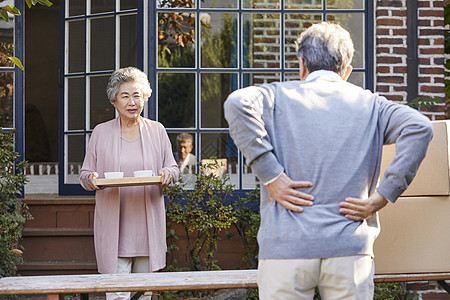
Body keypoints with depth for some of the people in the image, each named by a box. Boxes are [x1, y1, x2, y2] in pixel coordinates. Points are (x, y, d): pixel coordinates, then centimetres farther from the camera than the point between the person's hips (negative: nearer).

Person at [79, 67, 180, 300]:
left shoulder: (157, 130, 9)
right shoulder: (100, 133, 6)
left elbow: (173, 169, 13)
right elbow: (85, 174, 9)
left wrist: (168, 175, -11)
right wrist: (91, 179, -15)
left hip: (148, 225, 2)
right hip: (113, 226, -2)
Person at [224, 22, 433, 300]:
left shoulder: (279, 96, 7)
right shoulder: (369, 104, 12)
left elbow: (238, 103, -14)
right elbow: (419, 127, -4)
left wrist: (270, 176, -12)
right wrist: (382, 197, -4)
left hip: (286, 247, -1)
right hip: (351, 247, 1)